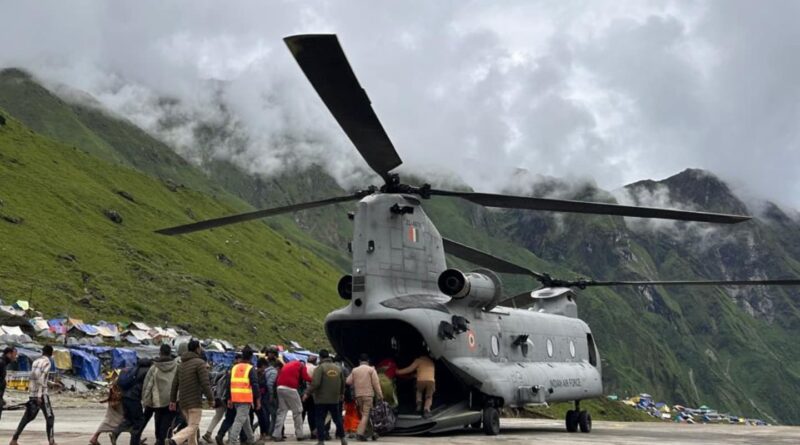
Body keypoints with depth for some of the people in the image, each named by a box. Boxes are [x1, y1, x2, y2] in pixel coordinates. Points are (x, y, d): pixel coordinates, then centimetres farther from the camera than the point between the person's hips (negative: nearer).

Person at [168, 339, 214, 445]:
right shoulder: (200, 363, -10)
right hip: (195, 401, -8)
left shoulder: (182, 364, 13)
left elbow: (175, 383, 14)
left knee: (191, 426, 16)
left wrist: (172, 400, 17)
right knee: (193, 427, -9)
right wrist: (211, 399, -8)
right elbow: (205, 383, -16)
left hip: (183, 401, 8)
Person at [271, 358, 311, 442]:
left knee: (282, 411, 10)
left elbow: (279, 376, 21)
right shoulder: (301, 365, 9)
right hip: (290, 389, -6)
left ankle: (276, 435, 2)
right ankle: (299, 435, 8)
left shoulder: (287, 365, 27)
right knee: (297, 411, 6)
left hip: (280, 388, 6)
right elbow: (306, 377, -3)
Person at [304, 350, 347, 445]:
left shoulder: (320, 368, -10)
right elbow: (343, 383, 17)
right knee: (337, 419, 16)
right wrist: (342, 393, 33)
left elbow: (315, 383, -20)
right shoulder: (338, 368, 8)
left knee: (320, 420, 2)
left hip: (321, 399, -5)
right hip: (335, 399, 5)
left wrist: (307, 393, -11)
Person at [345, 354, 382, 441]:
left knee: (364, 414, 14)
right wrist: (379, 394, -4)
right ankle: (360, 433, -16)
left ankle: (371, 433, 20)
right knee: (366, 415, -4)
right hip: (368, 395, -4)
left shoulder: (354, 370, 7)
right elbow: (376, 383, -6)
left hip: (358, 395, 4)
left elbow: (348, 381, 3)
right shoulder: (371, 369, -1)